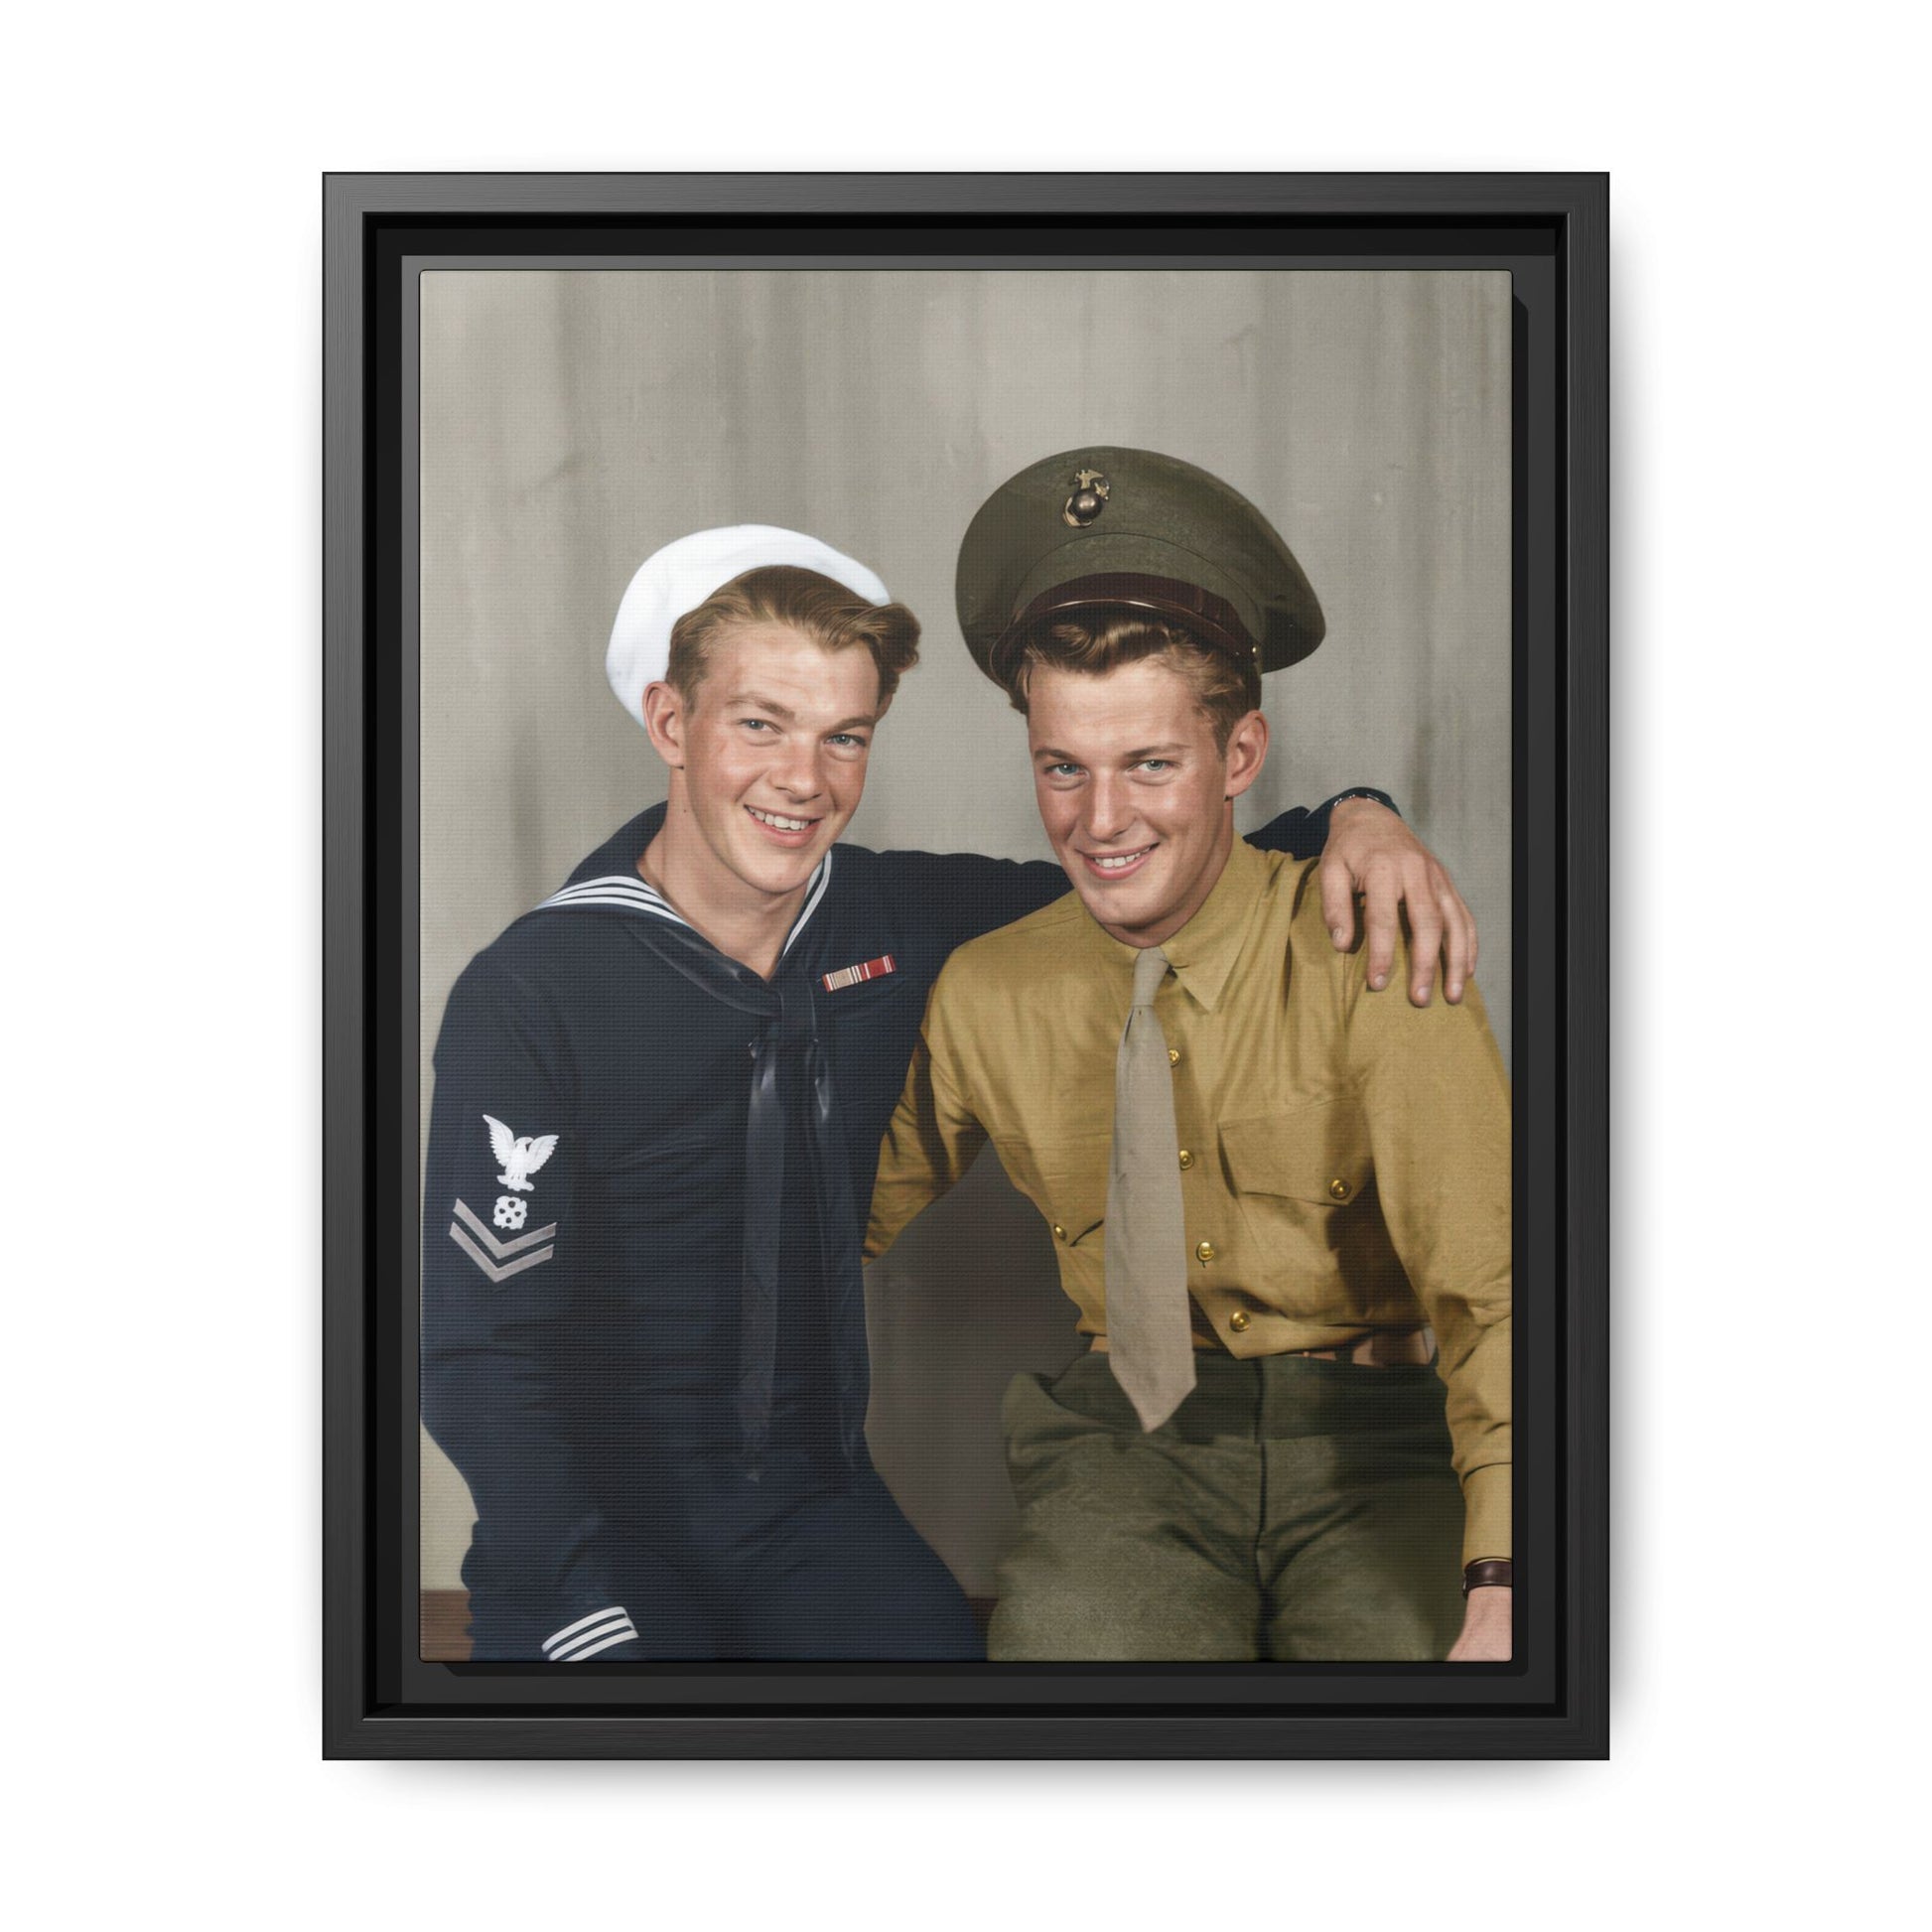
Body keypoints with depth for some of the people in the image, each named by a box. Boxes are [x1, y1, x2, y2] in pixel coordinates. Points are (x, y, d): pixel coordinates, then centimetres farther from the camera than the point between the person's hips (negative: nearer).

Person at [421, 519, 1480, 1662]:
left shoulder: (902, 923, 1)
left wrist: (1353, 823, -7)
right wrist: (600, 1635, -27)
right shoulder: (530, 994, -13)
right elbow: (487, 1356, -15)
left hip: (816, 1501, 4)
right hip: (594, 1518, -3)